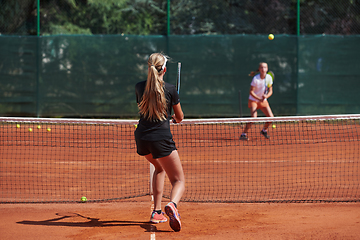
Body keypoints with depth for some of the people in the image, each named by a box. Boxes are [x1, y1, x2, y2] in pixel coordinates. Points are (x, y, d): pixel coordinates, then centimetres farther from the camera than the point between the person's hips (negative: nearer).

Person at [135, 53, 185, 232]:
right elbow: (180, 117, 9)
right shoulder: (170, 89, -4)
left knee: (159, 168, 32)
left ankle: (157, 212, 24)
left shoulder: (139, 87, 6)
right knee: (179, 181, 1)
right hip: (161, 139, -5)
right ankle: (172, 205, -33)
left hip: (142, 138, 5)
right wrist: (175, 118, 33)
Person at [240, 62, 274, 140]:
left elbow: (270, 91, -2)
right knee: (254, 118, -24)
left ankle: (264, 130, 24)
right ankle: (243, 134, -13)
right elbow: (251, 92, -18)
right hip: (253, 100, -5)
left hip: (263, 101, 5)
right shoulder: (255, 79, -20)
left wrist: (266, 96, -23)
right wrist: (259, 98, -30)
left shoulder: (269, 78, -8)